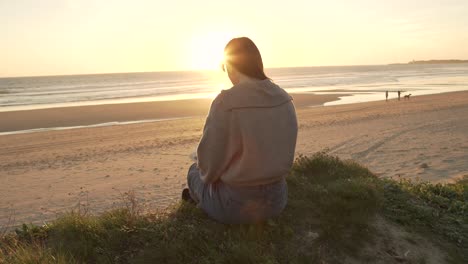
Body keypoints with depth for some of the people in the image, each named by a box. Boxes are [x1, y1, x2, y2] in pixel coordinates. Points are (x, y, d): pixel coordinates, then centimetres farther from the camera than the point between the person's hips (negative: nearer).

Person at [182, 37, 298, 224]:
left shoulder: (225, 102, -23)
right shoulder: (284, 99, -6)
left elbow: (209, 165, -15)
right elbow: (285, 155, 5)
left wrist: (208, 174, 8)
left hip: (235, 205, -5)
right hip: (277, 199, 6)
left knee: (195, 171, 24)